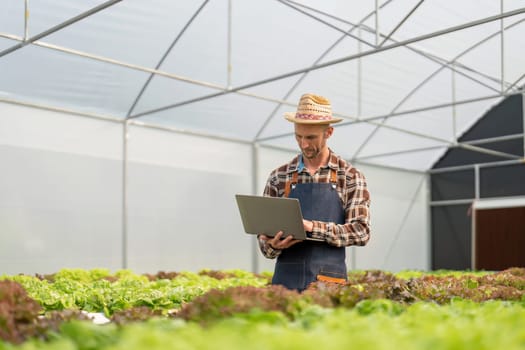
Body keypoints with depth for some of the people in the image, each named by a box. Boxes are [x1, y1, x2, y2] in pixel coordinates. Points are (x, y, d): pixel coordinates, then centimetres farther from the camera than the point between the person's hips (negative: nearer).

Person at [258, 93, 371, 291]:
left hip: (329, 281, -1)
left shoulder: (350, 177, 2)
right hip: (286, 278, 2)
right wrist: (273, 247, -14)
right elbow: (264, 235, 10)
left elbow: (361, 231, -6)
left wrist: (313, 227, -19)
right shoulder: (278, 177, 8)